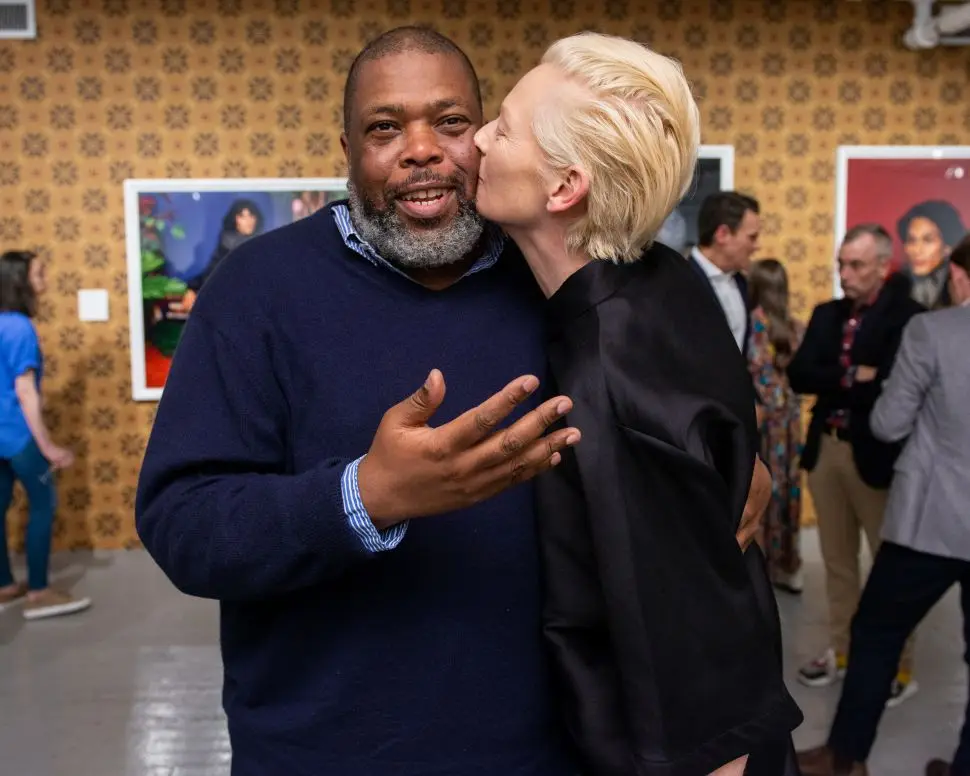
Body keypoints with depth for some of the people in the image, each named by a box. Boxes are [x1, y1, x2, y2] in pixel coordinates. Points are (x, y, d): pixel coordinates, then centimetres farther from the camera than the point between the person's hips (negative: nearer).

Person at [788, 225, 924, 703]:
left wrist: (834, 387, -16)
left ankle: (899, 666, 22)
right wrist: (853, 380, -17)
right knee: (837, 560, 17)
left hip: (877, 454, -6)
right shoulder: (827, 314, 8)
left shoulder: (909, 317, -12)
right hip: (825, 448, 6)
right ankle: (841, 650, 31)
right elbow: (798, 375, -3)